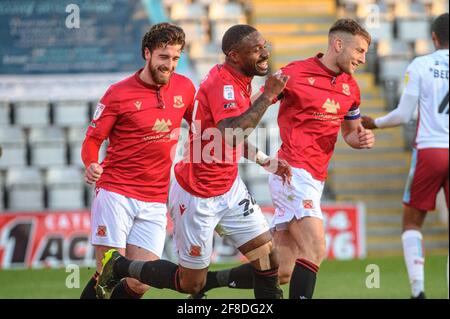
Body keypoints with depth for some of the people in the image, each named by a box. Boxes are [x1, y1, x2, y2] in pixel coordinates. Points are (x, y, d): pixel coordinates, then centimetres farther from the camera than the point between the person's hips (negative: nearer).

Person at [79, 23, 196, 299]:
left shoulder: (184, 87, 7)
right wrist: (92, 166, -22)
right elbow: (92, 140, -1)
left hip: (156, 202, 4)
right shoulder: (119, 93, -4)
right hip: (116, 194, -4)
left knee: (139, 285, -4)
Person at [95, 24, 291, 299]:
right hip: (197, 197, -9)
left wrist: (265, 161, 10)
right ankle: (119, 266, 22)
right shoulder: (222, 84, -23)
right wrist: (268, 96, -34)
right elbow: (231, 136, -40)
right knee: (191, 284, 4)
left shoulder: (240, 81, 6)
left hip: (230, 189, 9)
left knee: (268, 263, -1)